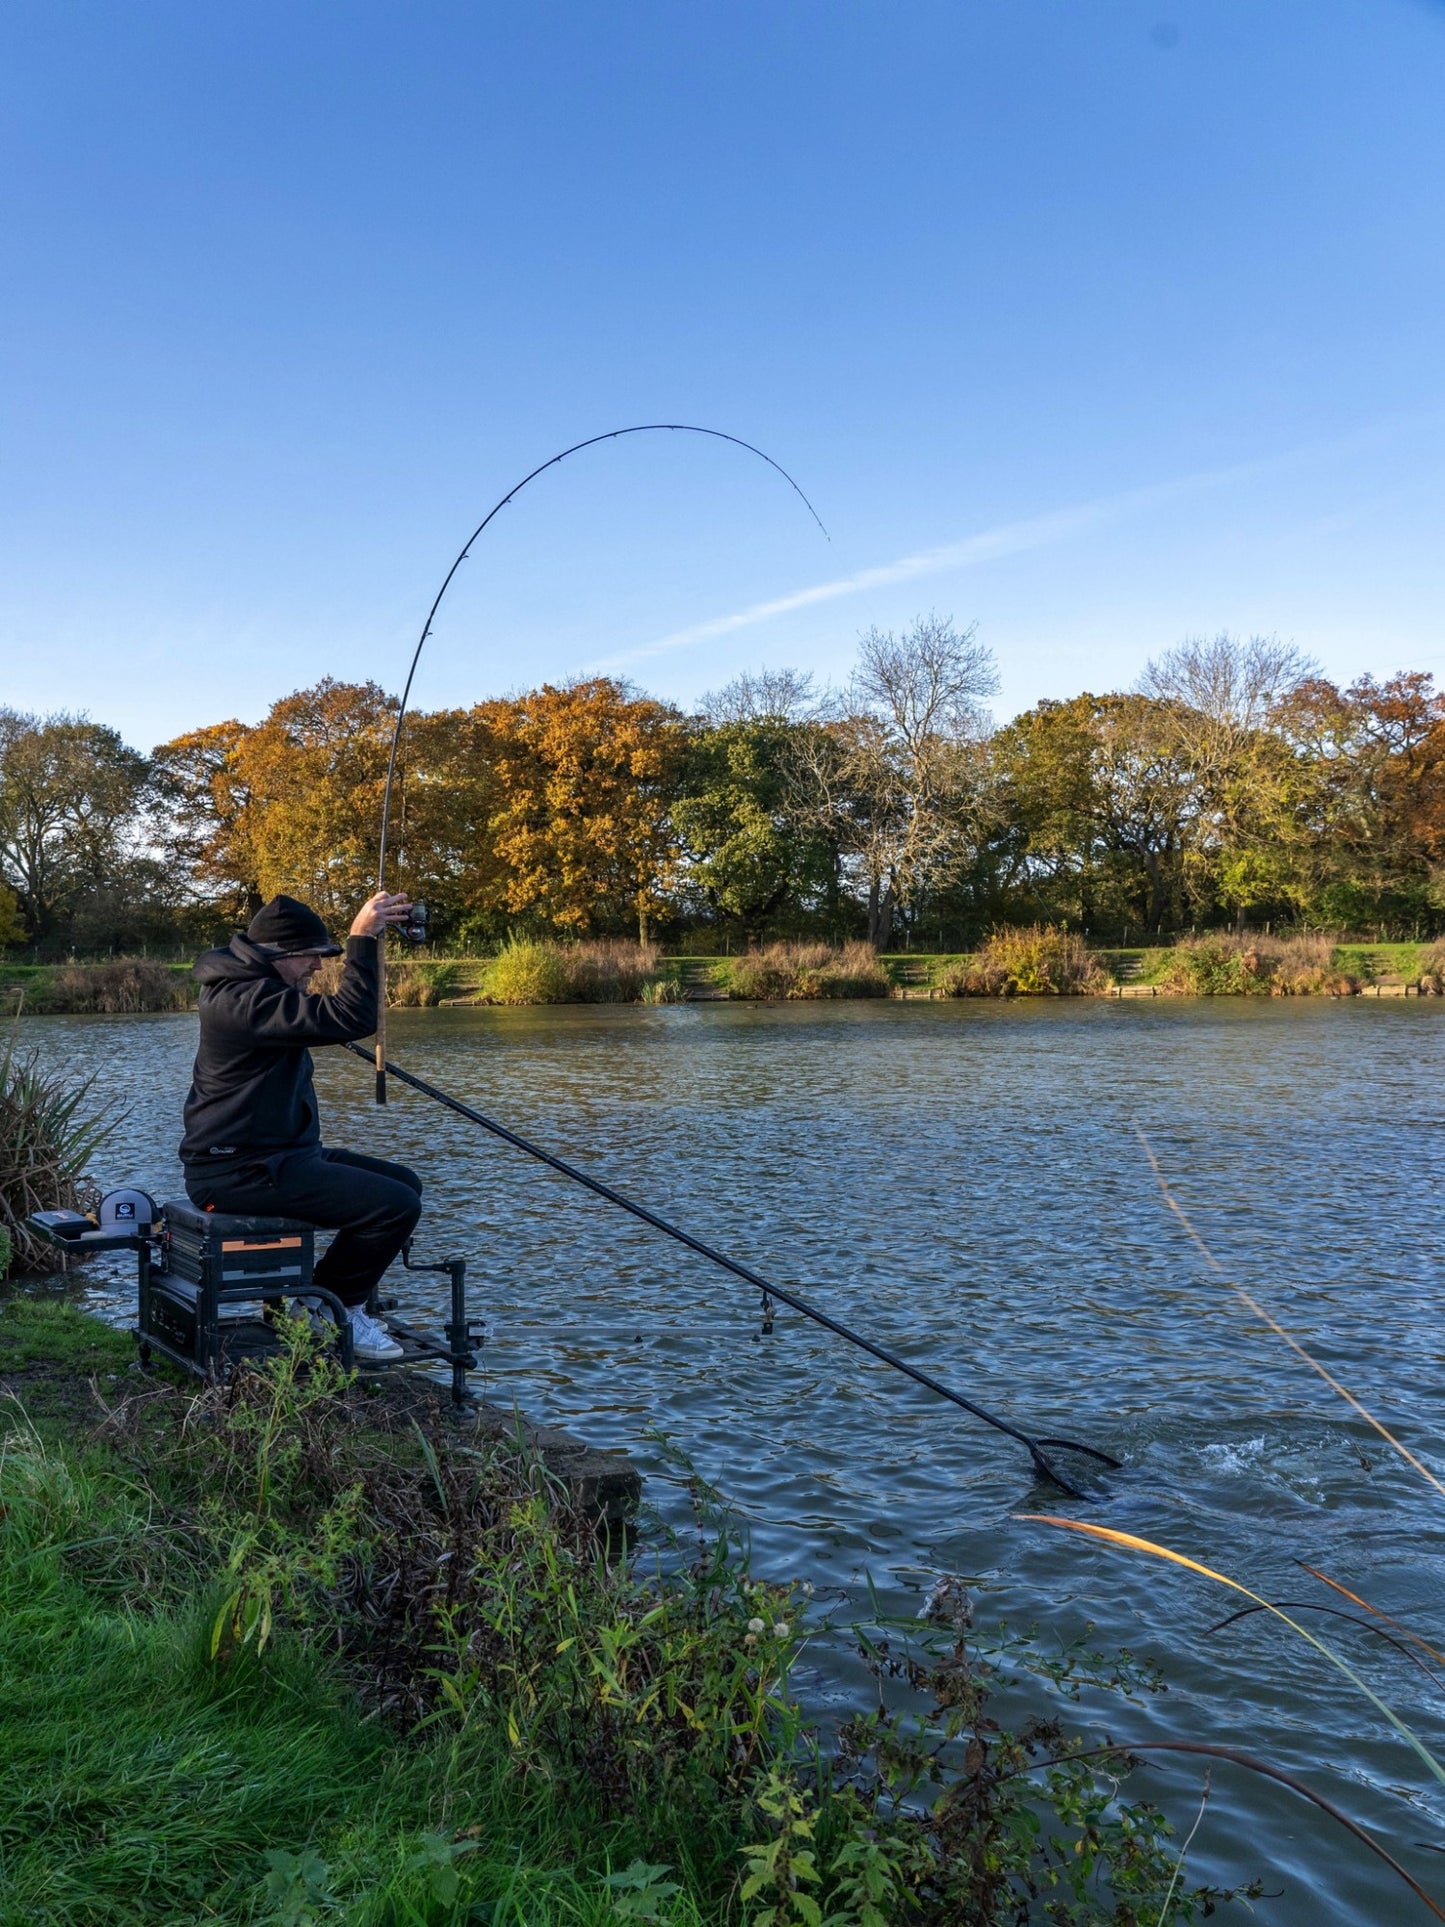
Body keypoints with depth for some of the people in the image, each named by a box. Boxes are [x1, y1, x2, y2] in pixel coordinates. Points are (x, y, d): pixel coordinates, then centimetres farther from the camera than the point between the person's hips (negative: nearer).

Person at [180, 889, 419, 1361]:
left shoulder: (254, 986, 13)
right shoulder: (244, 999, -22)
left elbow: (332, 1018, 23)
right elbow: (349, 1020, -31)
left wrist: (368, 934, 13)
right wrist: (362, 938, -27)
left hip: (276, 1154, 11)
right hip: (243, 1172, -11)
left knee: (404, 1183, 14)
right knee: (396, 1206, -19)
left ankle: (340, 1302, 18)